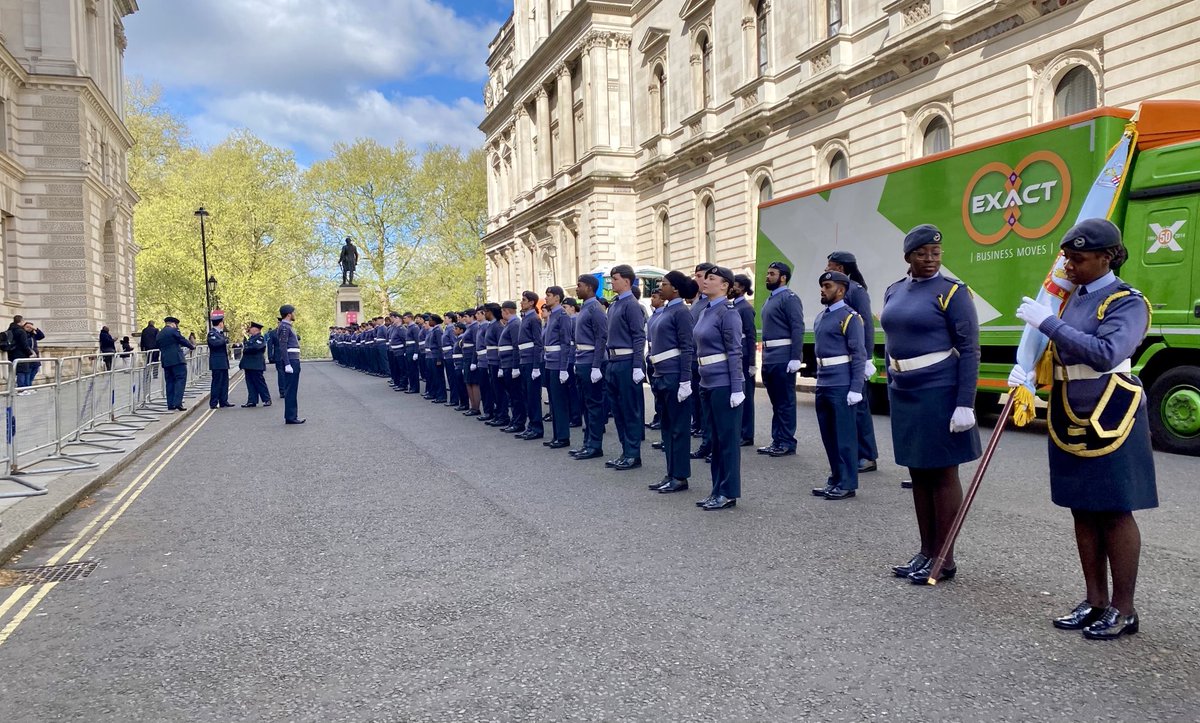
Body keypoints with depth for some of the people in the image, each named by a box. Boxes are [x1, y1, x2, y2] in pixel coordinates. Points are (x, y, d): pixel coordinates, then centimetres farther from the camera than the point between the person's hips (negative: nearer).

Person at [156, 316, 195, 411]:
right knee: (180, 379, -8)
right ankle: (178, 403, -18)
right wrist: (192, 346, 13)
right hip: (177, 360, -7)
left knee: (170, 382, 10)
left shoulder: (159, 334, 16)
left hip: (165, 361, 7)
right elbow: (183, 341, -3)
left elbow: (157, 346, 21)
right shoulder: (173, 330, -5)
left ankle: (170, 404, 9)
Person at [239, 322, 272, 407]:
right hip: (248, 365, 9)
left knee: (260, 383, -3)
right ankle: (252, 401, 11)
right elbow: (245, 349, 21)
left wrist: (245, 349, -9)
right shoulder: (250, 338, 19)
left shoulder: (260, 338, -9)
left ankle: (267, 400, 5)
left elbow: (255, 348, -24)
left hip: (256, 365, -9)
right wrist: (241, 363, 15)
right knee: (250, 384, 8)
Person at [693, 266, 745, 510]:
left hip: (724, 383, -9)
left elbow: (735, 352, -16)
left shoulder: (728, 312, -12)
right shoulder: (705, 311, 14)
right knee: (715, 438, 13)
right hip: (707, 383, 9)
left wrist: (737, 388, -19)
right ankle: (717, 490, 21)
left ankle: (729, 493, 8)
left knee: (728, 438, 0)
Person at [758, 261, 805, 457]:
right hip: (769, 358, 9)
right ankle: (777, 441, 20)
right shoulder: (770, 299, 18)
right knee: (775, 402, 13)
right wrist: (765, 357, 17)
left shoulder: (789, 298, -9)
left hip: (783, 359, -9)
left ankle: (787, 443, 5)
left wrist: (795, 358, -21)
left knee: (785, 401, -2)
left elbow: (798, 329, -15)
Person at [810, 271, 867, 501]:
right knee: (828, 436, 12)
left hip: (842, 386, -8)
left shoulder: (850, 317, -9)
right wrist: (819, 381, 17)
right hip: (823, 385, 8)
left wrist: (856, 388, -17)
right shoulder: (820, 318, 15)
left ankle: (847, 484, 7)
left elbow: (859, 355, -12)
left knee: (844, 436, -1)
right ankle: (835, 479, 23)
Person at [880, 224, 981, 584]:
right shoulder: (893, 292, 10)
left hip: (939, 393, -6)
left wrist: (965, 404, -17)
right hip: (904, 394, 7)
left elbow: (969, 350, -12)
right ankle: (926, 551, 24)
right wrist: (891, 388, 14)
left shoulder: (952, 291, -9)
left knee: (943, 474, 2)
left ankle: (945, 559, 12)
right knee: (918, 473, 12)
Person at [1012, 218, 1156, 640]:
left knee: (1114, 511, 1)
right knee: (1082, 510, 12)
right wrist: (1024, 369, 1)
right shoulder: (1069, 297, 10)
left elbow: (1106, 353, -28)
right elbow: (1053, 351, 20)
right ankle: (1095, 602, 23)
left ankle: (1123, 610, 13)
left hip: (1109, 419, -7)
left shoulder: (1127, 302, -11)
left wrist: (1048, 323, -26)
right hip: (1069, 418, 7)